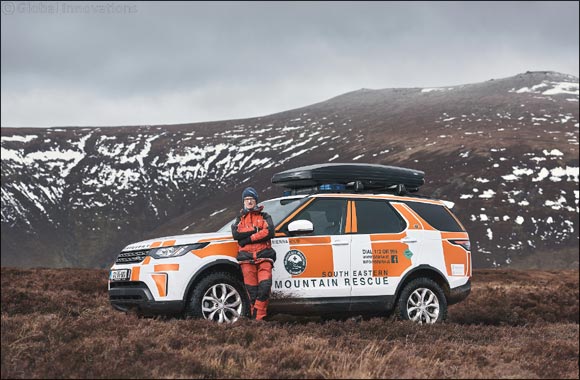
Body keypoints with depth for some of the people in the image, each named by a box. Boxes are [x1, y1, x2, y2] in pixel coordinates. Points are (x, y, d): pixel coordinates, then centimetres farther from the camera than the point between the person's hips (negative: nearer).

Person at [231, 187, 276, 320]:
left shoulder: (264, 217, 16)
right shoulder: (240, 218, 22)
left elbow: (270, 232, -4)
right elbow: (236, 234, 1)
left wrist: (249, 238, -9)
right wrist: (257, 231, -5)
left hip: (263, 256, -2)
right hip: (246, 257, 2)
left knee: (265, 285, -19)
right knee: (252, 289, -4)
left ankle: (259, 317, -17)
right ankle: (255, 318, -1)